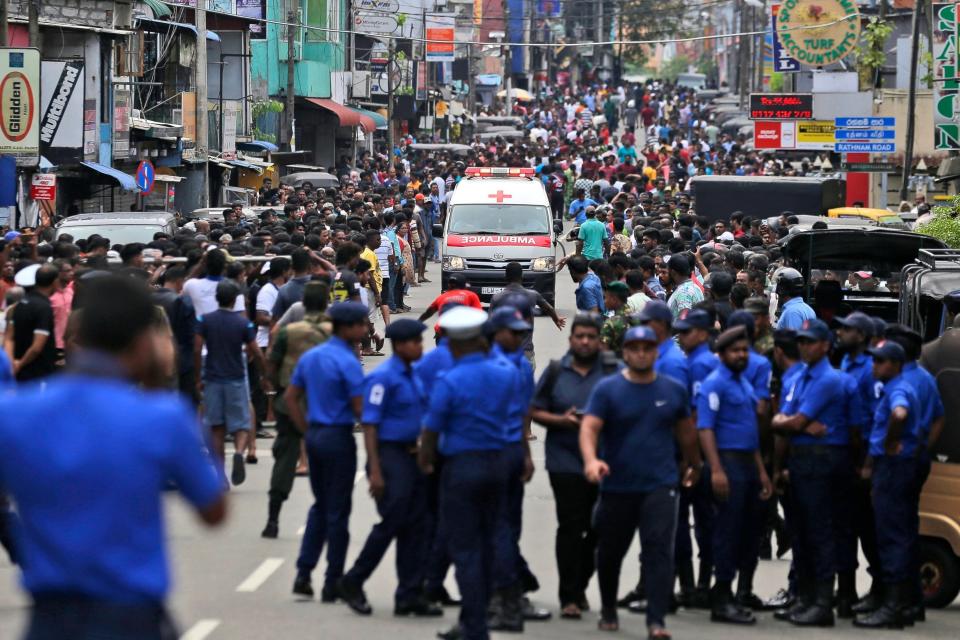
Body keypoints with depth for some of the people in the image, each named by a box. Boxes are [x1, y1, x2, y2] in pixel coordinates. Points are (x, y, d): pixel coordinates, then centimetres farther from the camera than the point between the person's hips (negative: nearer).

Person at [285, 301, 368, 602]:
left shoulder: (310, 357, 9)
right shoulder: (348, 363, -16)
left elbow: (290, 397, 13)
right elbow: (359, 409, -18)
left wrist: (306, 431, 14)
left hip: (314, 435, 7)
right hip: (339, 437, -7)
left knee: (320, 506, 17)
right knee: (337, 510, 1)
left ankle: (303, 574, 10)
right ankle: (332, 583, 6)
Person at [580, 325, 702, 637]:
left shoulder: (674, 390, 5)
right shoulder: (608, 389, -4)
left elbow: (685, 429, 20)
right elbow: (589, 427, -16)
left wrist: (694, 463, 30)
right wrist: (591, 460, -34)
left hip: (660, 485, 0)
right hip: (617, 486, 0)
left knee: (659, 549, -13)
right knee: (610, 551, 13)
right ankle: (608, 609, 36)